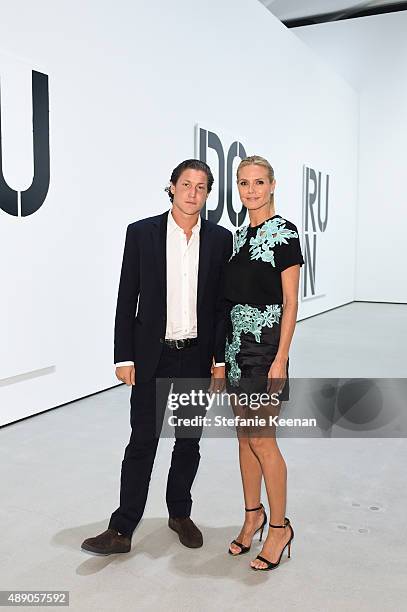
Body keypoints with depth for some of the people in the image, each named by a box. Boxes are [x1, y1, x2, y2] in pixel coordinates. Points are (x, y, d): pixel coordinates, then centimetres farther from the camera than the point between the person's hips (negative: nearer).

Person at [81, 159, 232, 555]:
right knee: (143, 440, 2)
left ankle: (180, 513, 33)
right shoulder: (141, 233, -3)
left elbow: (223, 303, 4)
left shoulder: (220, 239, 2)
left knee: (189, 440, 13)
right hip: (152, 356, -2)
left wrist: (221, 358, 0)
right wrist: (124, 357, -6)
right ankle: (121, 530, 14)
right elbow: (126, 299, -2)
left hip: (198, 356, 2)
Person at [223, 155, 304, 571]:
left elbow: (290, 302, -12)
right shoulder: (239, 236, 13)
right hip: (237, 343, 7)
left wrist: (280, 359, -17)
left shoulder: (284, 233, -9)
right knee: (244, 436, 13)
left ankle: (279, 527, 16)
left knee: (261, 440, -3)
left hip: (266, 343, -7)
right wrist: (222, 351, 13)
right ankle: (253, 515, 29)